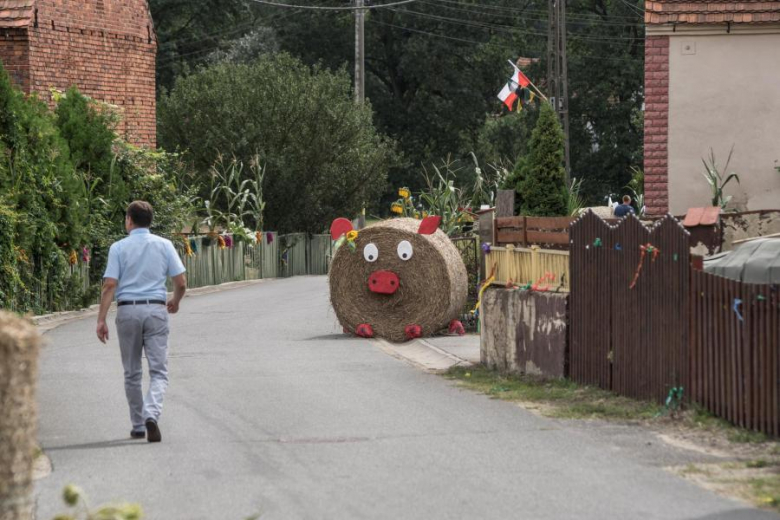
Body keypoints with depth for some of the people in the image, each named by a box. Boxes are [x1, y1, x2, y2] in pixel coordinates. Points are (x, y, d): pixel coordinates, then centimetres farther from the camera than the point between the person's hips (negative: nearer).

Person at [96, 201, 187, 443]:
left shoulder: (119, 248, 0)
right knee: (158, 371, -2)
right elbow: (181, 282, 2)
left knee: (132, 373, 12)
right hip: (156, 309, 0)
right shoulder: (164, 245, 4)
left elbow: (110, 285, -7)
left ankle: (138, 425, 18)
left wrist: (101, 319, -6)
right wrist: (175, 302, 23)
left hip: (127, 310, 0)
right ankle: (152, 414, -26)